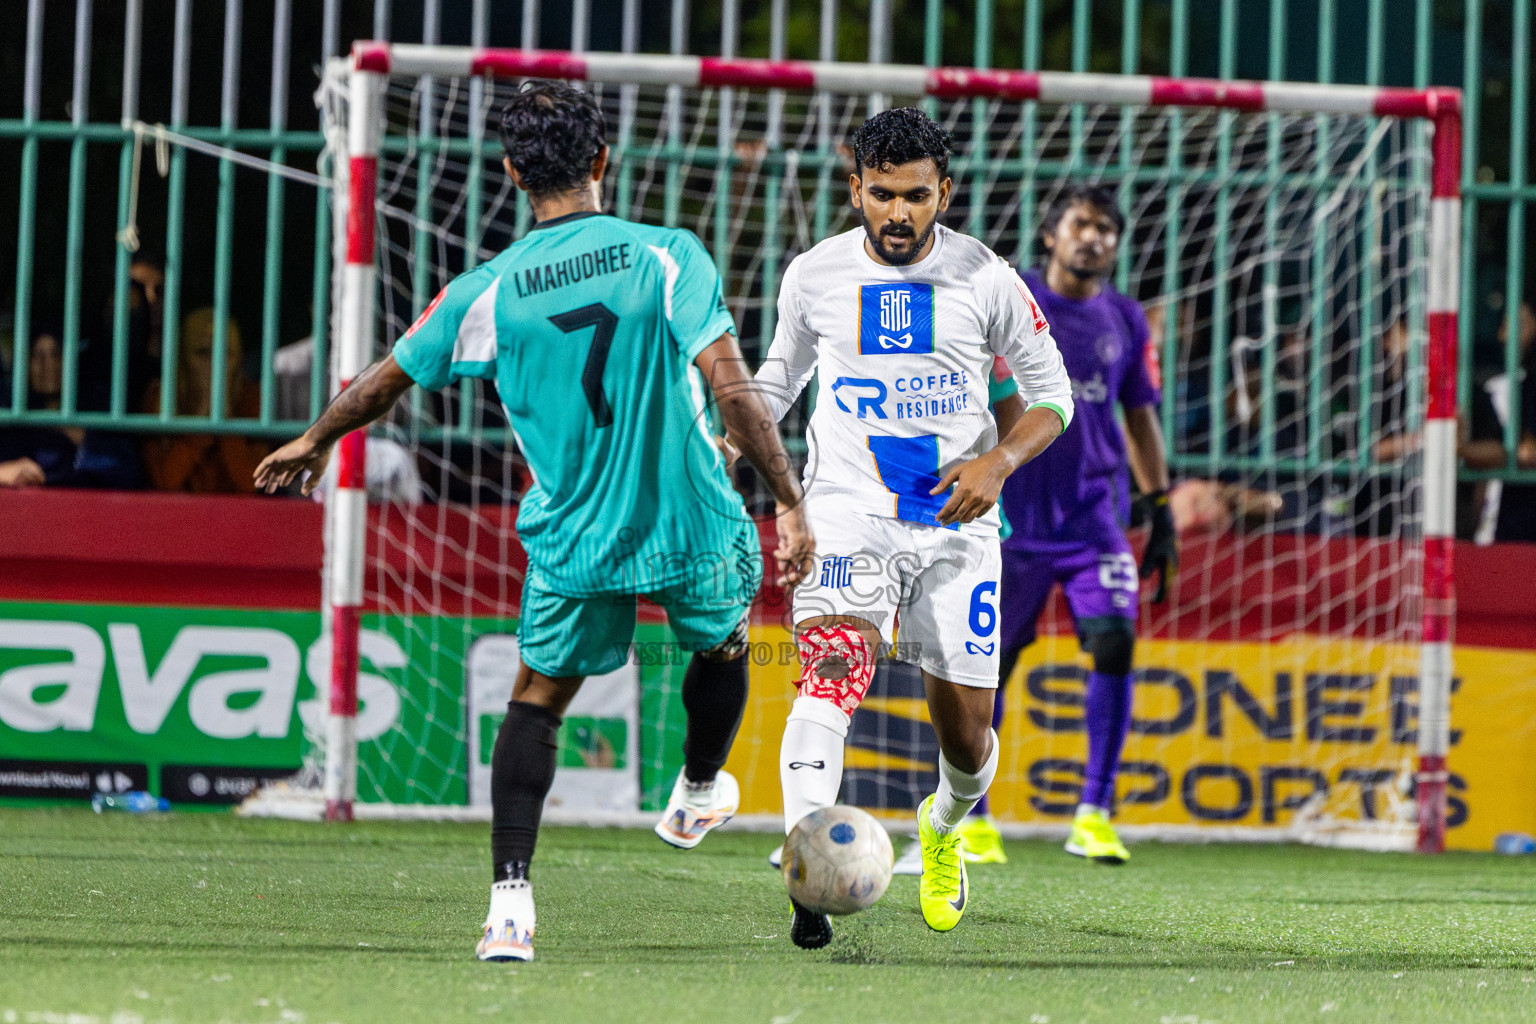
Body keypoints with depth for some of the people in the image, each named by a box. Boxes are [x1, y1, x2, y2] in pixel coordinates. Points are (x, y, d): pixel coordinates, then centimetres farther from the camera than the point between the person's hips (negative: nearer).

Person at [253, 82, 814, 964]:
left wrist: (315, 442, 25)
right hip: (695, 527, 0)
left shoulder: (489, 292, -6)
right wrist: (792, 503, -10)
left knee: (538, 698, 15)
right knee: (723, 643, 31)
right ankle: (700, 794, 53)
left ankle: (511, 901, 0)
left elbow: (387, 380, 7)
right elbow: (733, 390, -17)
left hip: (574, 541, 1)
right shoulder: (669, 256, -12)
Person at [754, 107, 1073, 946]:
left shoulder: (987, 281, -2)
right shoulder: (814, 275, 2)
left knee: (966, 739, 6)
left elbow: (1052, 395, 5)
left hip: (955, 522, 1)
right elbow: (780, 376, 20)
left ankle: (943, 827, 43)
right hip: (846, 511, -1)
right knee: (833, 671, -29)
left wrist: (999, 460, -13)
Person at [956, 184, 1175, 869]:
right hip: (1010, 513, -2)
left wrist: (1162, 513, 14)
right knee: (988, 659, 1)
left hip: (1094, 515, 2)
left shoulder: (1125, 320, 10)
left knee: (1114, 640, -15)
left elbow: (1139, 418, 18)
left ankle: (1094, 815, -10)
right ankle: (970, 819, 16)